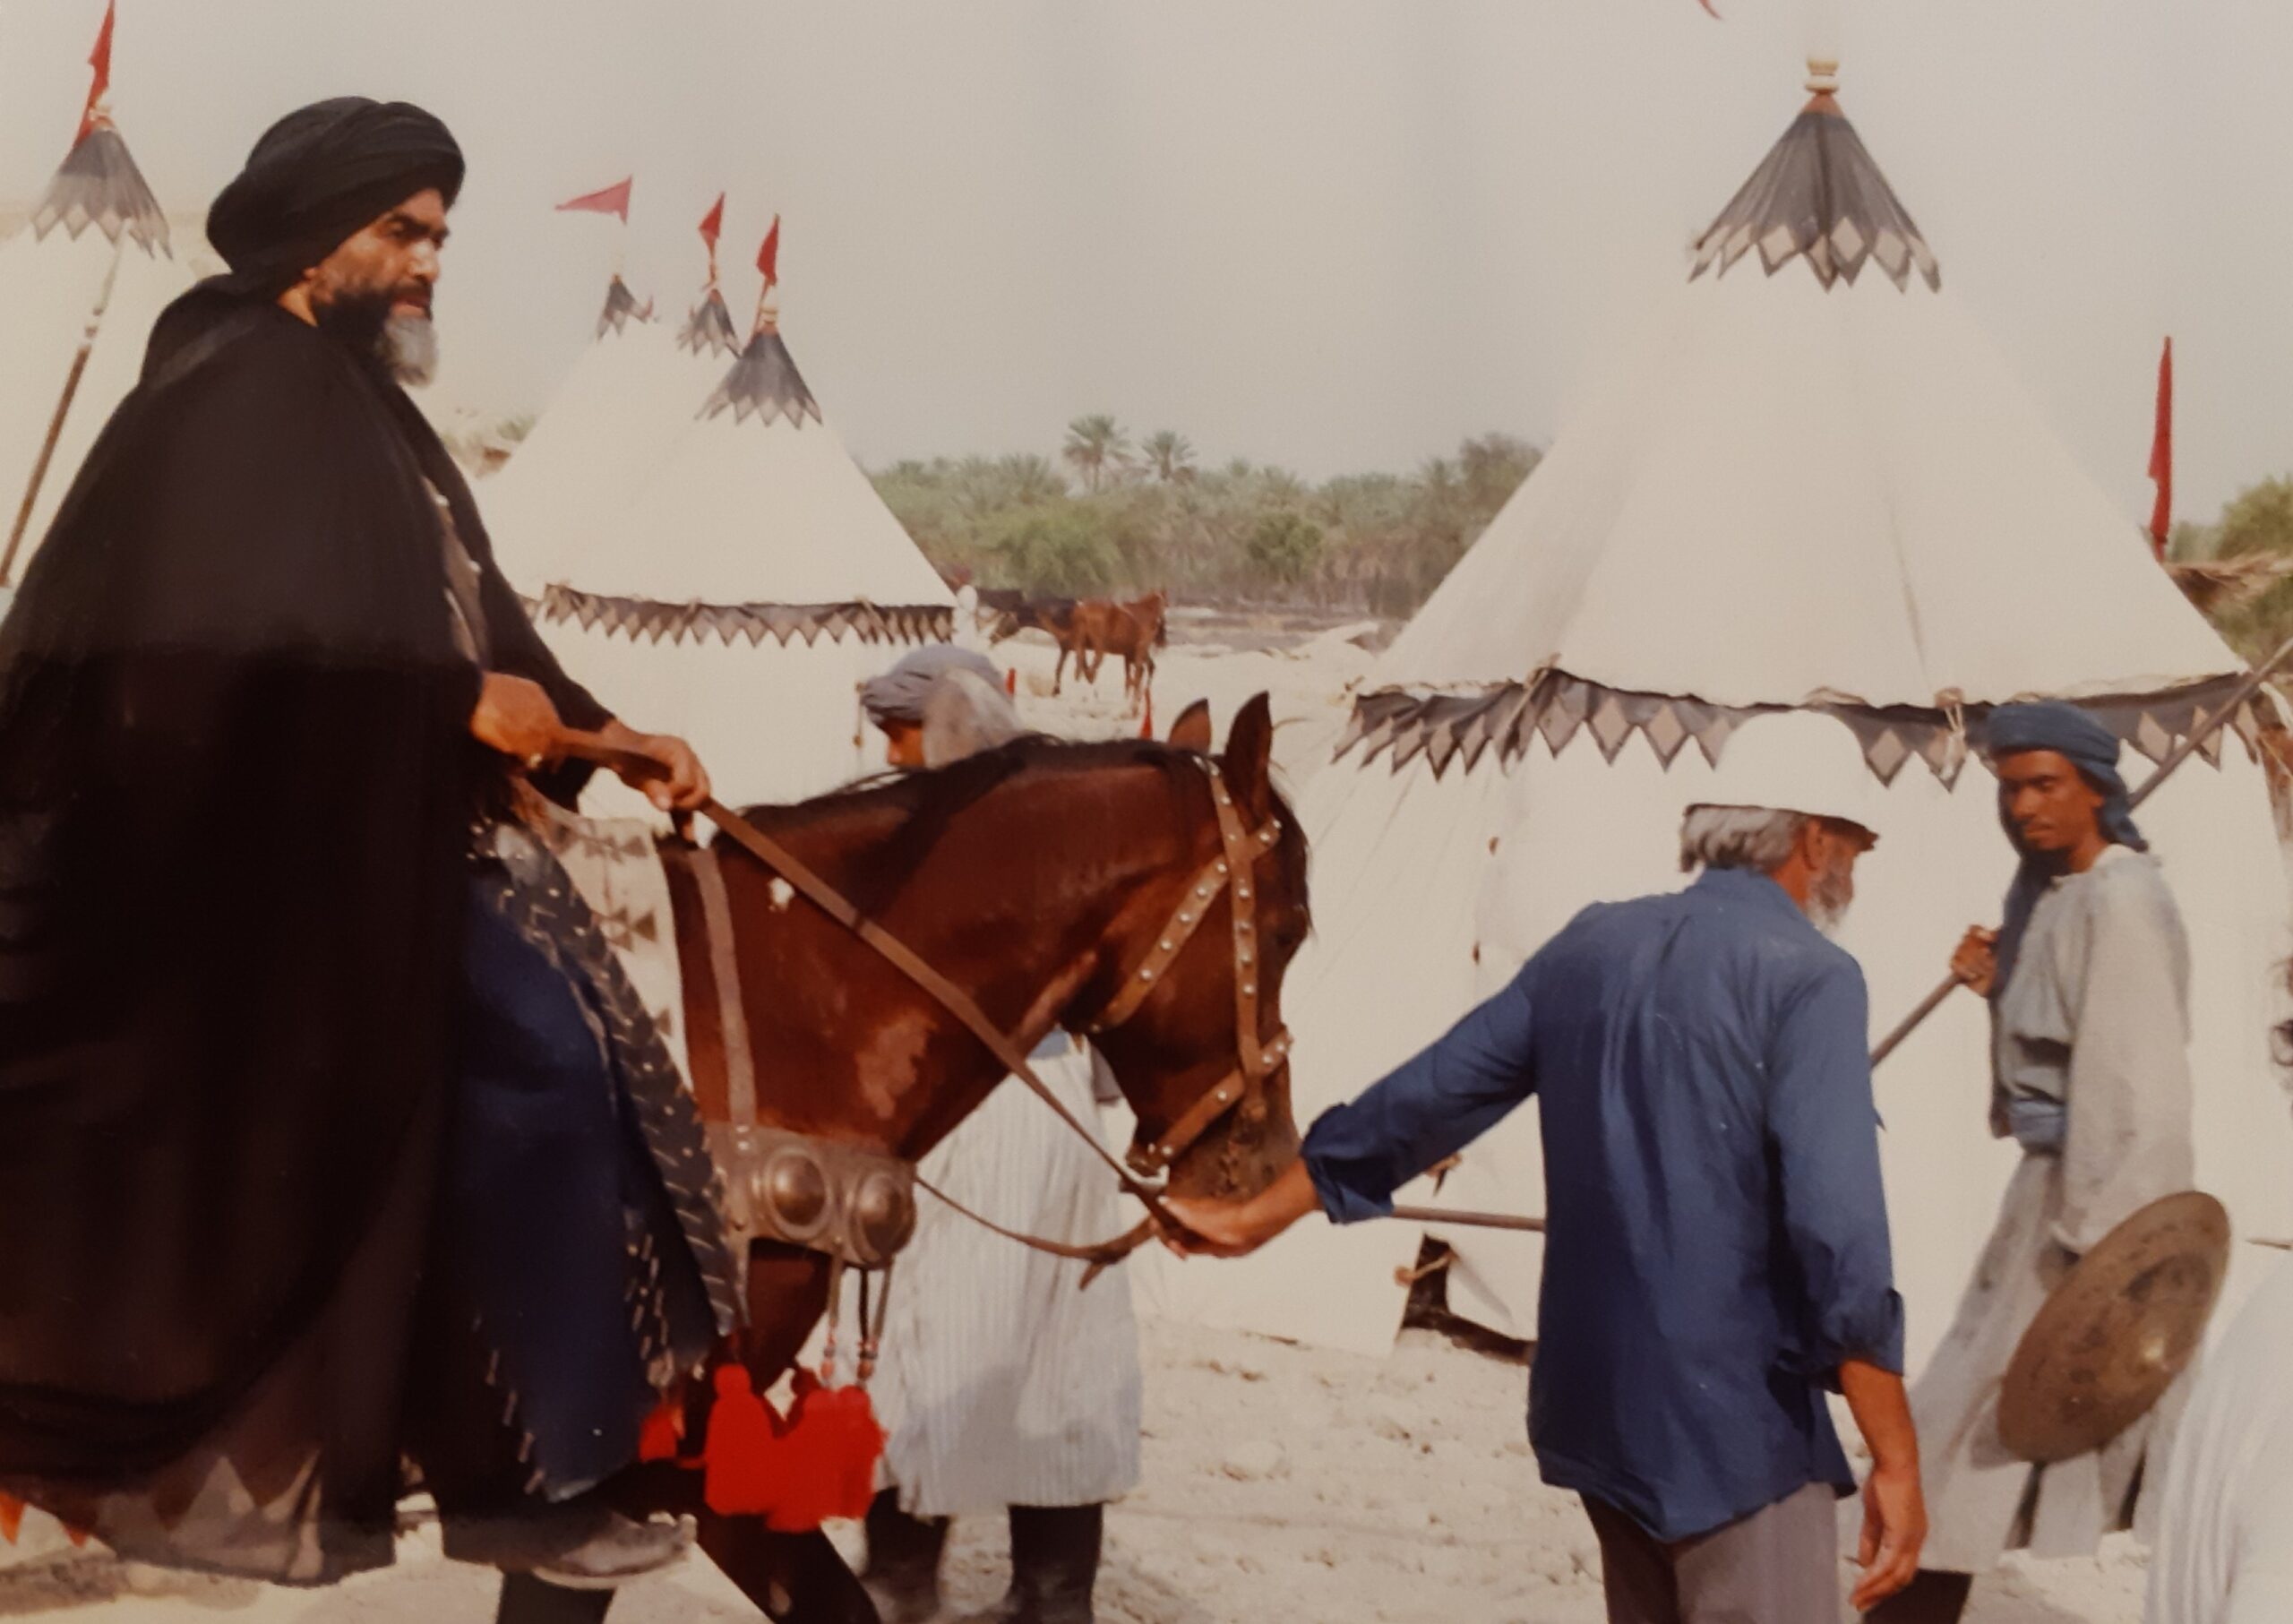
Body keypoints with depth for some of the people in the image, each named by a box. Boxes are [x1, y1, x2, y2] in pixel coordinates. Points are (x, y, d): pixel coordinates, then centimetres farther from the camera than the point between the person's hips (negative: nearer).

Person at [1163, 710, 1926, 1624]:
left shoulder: (1592, 947, 8)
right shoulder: (1809, 976, -12)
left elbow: (1425, 1097, 12)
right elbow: (1837, 1227, -20)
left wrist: (1257, 1218, 22)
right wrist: (1896, 1458, -17)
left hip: (1592, 1402, 8)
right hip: (1739, 1419, -7)